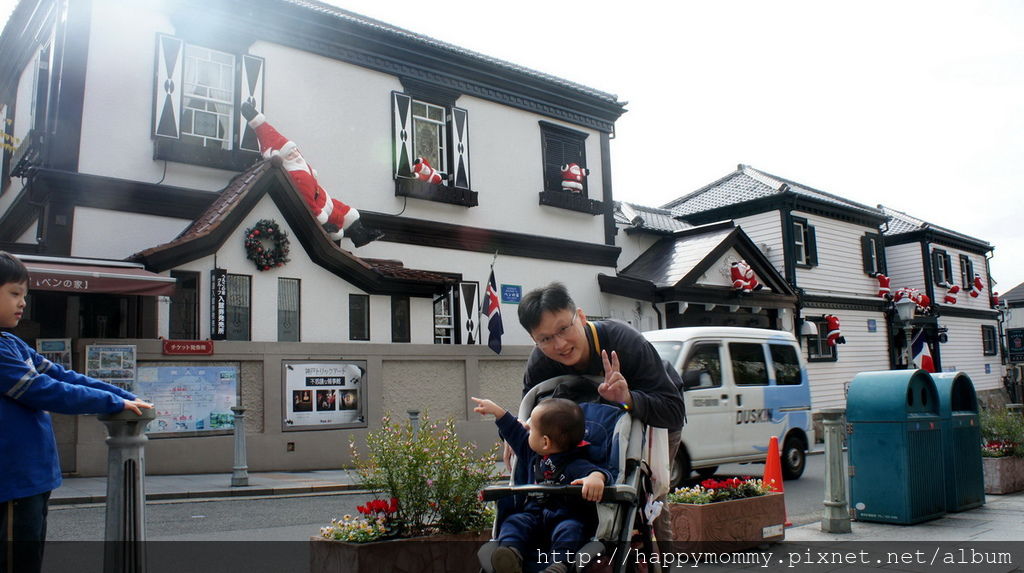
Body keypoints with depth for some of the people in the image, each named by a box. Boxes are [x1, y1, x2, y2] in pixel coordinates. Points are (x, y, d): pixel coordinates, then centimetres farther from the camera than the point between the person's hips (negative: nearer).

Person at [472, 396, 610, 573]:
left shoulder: (576, 465, -13)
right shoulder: (533, 454, 13)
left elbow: (598, 470, -30)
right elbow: (515, 432, 28)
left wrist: (596, 477, -56)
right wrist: (496, 410, 34)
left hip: (567, 519, -6)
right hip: (535, 514, 6)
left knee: (569, 529, -34)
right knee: (514, 522, -18)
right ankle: (510, 551, -43)